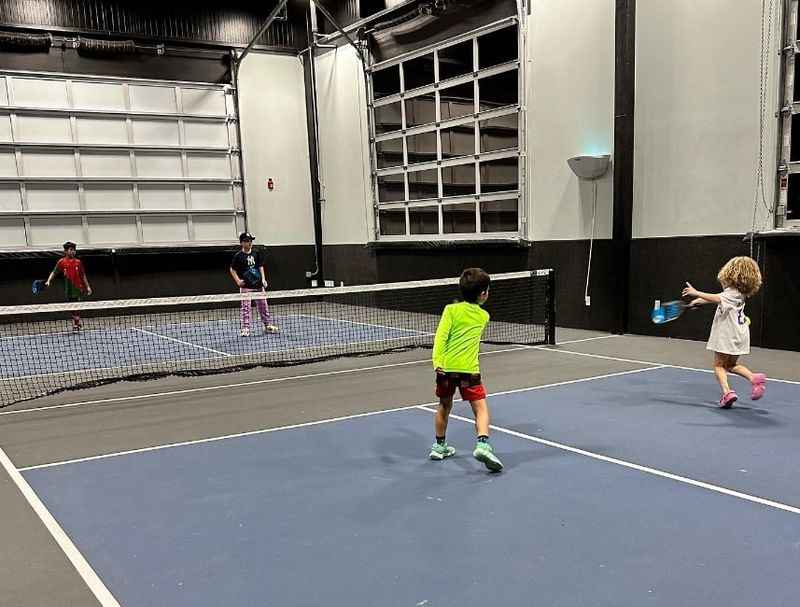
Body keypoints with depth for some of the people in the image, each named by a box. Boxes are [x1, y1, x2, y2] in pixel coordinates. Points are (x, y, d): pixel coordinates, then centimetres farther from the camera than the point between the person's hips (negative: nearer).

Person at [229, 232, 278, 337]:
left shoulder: (256, 253, 6)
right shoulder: (238, 256, -6)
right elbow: (232, 270, 0)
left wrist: (263, 279, 1)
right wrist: (238, 281, -12)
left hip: (258, 285, 4)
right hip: (246, 286, -4)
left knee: (263, 305, 11)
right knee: (246, 307, -5)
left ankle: (268, 325, 21)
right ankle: (245, 328, -1)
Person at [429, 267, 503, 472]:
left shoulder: (451, 310, 4)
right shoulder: (483, 316, 10)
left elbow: (441, 336, -8)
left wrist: (437, 361, -12)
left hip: (446, 367, 2)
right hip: (469, 369, -2)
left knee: (444, 405, 20)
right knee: (481, 408, -1)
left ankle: (439, 446, 32)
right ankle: (482, 444, -24)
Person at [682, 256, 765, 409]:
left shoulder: (732, 293, -19)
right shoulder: (740, 293, 10)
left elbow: (717, 298, -37)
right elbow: (720, 297, 20)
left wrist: (697, 293, -42)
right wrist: (699, 300, 19)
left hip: (727, 336, -8)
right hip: (739, 335, 8)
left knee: (719, 365, 3)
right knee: (732, 365, 22)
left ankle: (727, 392, -10)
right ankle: (754, 378, 4)